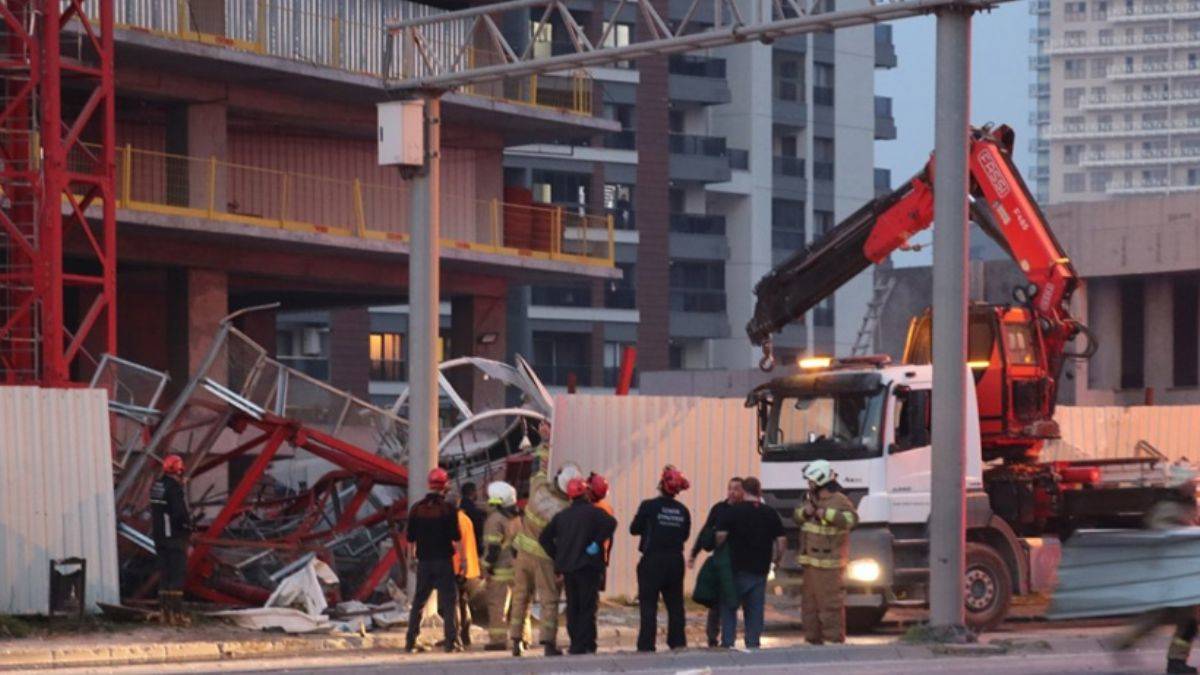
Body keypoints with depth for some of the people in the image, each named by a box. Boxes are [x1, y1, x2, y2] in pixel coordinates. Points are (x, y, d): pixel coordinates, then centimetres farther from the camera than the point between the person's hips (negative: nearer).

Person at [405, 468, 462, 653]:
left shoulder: (417, 509, 2)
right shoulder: (448, 509, -9)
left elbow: (409, 537, 4)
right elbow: (456, 537, -11)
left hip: (424, 560, 3)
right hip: (444, 560, -3)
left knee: (418, 601, 11)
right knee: (448, 600, 0)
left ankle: (410, 641, 8)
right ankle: (451, 641, -7)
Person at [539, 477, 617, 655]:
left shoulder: (561, 515, 12)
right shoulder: (592, 511, -4)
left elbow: (544, 538, 14)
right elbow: (611, 523, -22)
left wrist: (557, 556, 12)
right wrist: (597, 543, -14)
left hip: (567, 567, 5)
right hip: (588, 565, -5)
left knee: (572, 607, 12)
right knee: (588, 607, -3)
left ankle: (575, 644, 11)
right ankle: (585, 645, -10)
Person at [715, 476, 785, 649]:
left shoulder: (733, 511, -8)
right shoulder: (770, 513, 3)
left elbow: (720, 535, -13)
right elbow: (781, 540, 2)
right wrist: (776, 559, 16)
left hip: (737, 568, -3)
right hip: (760, 570, 3)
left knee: (729, 608, 8)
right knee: (755, 610, 8)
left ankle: (727, 642, 0)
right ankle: (753, 643, 5)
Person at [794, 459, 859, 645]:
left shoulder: (839, 500, -11)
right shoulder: (812, 499, 16)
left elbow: (851, 519, -26)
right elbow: (796, 517, 21)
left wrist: (826, 513, -27)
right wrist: (804, 511, 0)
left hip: (828, 563, -9)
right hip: (810, 561, 9)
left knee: (830, 603, -11)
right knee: (809, 603, 14)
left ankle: (835, 639, -10)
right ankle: (813, 639, 22)